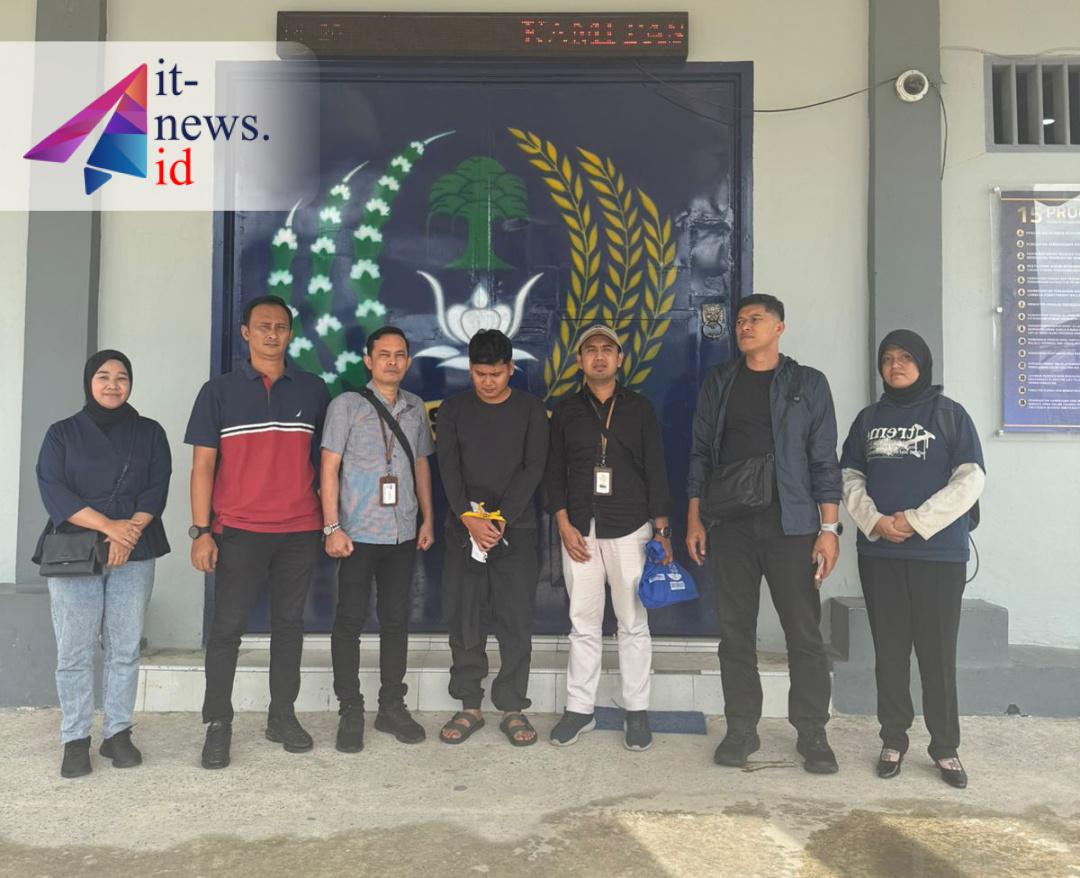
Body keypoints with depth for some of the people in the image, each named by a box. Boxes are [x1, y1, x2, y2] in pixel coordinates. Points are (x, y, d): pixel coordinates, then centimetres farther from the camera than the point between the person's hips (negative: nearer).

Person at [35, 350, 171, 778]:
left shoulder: (149, 432, 12)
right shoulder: (62, 433, 9)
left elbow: (157, 487, 3)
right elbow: (52, 490, -4)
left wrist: (131, 531, -15)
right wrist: (108, 525, -16)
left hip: (134, 553, 1)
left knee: (125, 649, 2)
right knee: (74, 652, -2)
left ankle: (118, 733, 11)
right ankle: (75, 739, 8)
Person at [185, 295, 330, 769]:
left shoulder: (314, 390, 7)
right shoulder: (219, 390, 2)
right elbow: (202, 465, 0)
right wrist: (201, 531, -6)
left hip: (300, 529, 2)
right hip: (238, 529, -2)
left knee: (289, 622, 10)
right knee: (227, 626, 1)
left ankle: (282, 715, 22)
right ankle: (218, 724, 14)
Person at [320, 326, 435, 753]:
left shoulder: (415, 408, 11)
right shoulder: (346, 405, -3)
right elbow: (329, 468, -5)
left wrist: (428, 519, 12)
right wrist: (332, 527, -12)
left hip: (403, 534, 4)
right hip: (358, 534, -4)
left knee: (396, 620, 10)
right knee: (350, 621, 1)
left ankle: (392, 706, 21)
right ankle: (350, 712, 12)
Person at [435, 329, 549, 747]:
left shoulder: (531, 410, 4)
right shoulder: (454, 409, 7)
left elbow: (533, 469, -3)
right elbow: (448, 469, -1)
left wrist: (501, 519, -13)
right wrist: (470, 519, -14)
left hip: (515, 528, -1)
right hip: (464, 528, 1)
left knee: (515, 621, 0)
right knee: (464, 620, 3)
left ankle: (513, 708, 11)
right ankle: (469, 706, 15)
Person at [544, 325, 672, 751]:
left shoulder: (639, 407, 6)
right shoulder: (566, 411, 9)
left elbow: (656, 470, 4)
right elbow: (554, 473, 8)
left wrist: (662, 529, -1)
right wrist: (564, 525, -3)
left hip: (630, 528, -1)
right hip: (580, 530, 1)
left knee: (633, 623, 3)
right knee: (583, 624, 5)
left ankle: (637, 711, 14)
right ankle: (579, 709, 16)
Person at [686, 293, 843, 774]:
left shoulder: (807, 383, 4)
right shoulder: (718, 382, 11)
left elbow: (824, 459, 1)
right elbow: (700, 451, 11)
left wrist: (829, 527, -5)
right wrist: (694, 518, 5)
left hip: (790, 523, -2)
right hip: (728, 523, 2)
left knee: (804, 633, 0)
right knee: (735, 632, 7)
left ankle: (812, 734, 13)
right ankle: (741, 730, 18)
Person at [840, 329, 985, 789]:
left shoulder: (949, 414, 3)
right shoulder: (869, 418, 12)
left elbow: (971, 478, -6)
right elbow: (850, 477, 8)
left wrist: (917, 520, -13)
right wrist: (875, 521, -9)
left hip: (939, 554, -3)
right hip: (879, 553, 3)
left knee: (938, 652, 2)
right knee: (889, 651, 8)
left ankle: (945, 747, 15)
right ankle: (893, 740, 19)